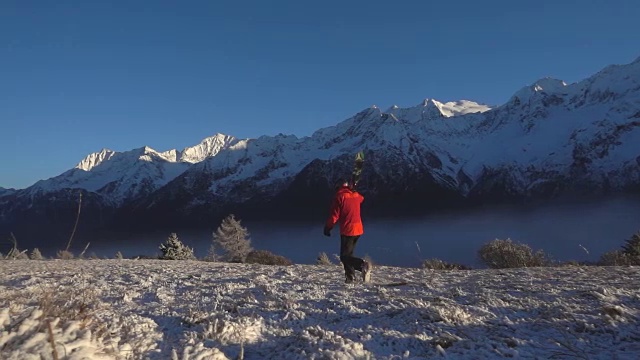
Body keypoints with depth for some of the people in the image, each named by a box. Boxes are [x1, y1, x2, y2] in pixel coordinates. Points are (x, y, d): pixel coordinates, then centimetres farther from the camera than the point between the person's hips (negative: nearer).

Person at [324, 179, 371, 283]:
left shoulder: (339, 196, -8)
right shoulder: (356, 195, 11)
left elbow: (334, 215, -11)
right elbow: (361, 198, 37)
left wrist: (327, 227, 1)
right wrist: (353, 190, 49)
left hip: (347, 230, -7)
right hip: (358, 229, 7)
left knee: (344, 256, -4)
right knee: (348, 254, 17)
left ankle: (363, 265, -28)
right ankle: (350, 277, 13)